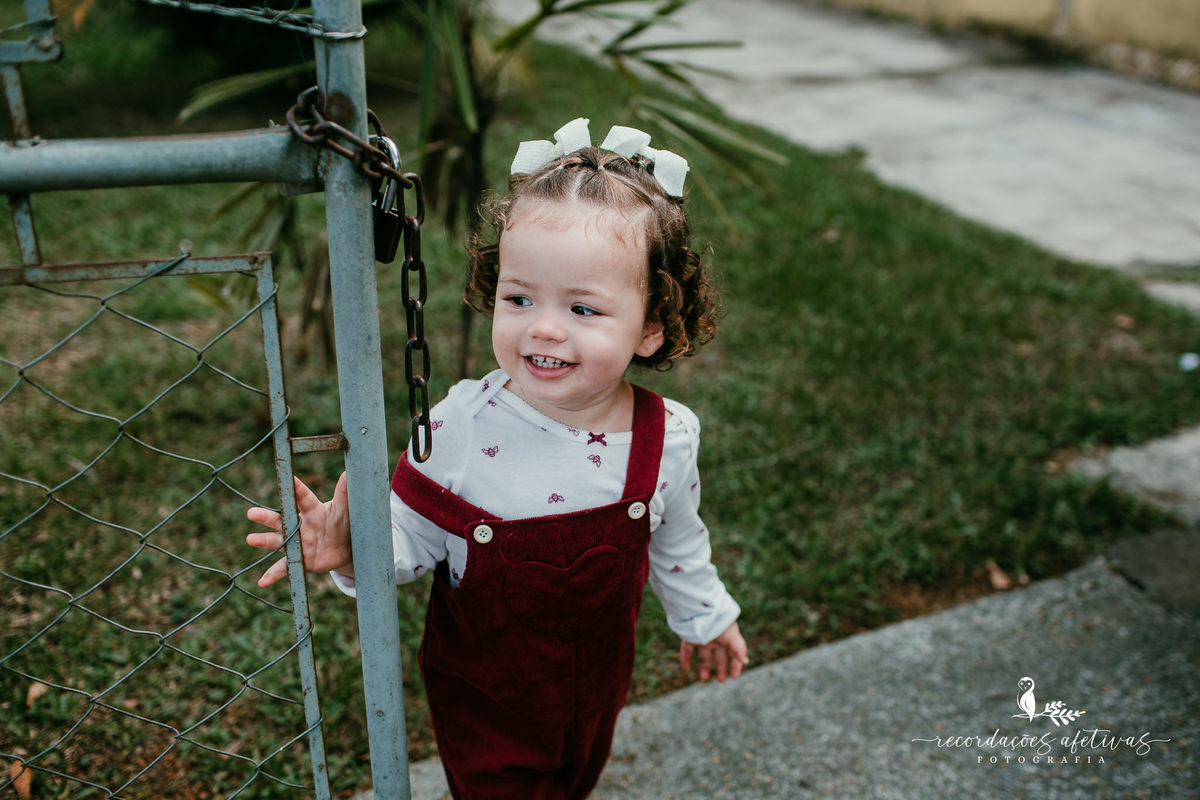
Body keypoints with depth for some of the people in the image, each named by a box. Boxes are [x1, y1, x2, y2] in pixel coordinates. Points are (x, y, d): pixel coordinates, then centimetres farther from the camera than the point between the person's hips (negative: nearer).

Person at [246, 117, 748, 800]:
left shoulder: (667, 439, -19)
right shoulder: (462, 427, -26)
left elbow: (676, 543, 0)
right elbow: (415, 537, -15)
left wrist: (705, 614, 16)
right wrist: (357, 547, -36)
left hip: (596, 683, 3)